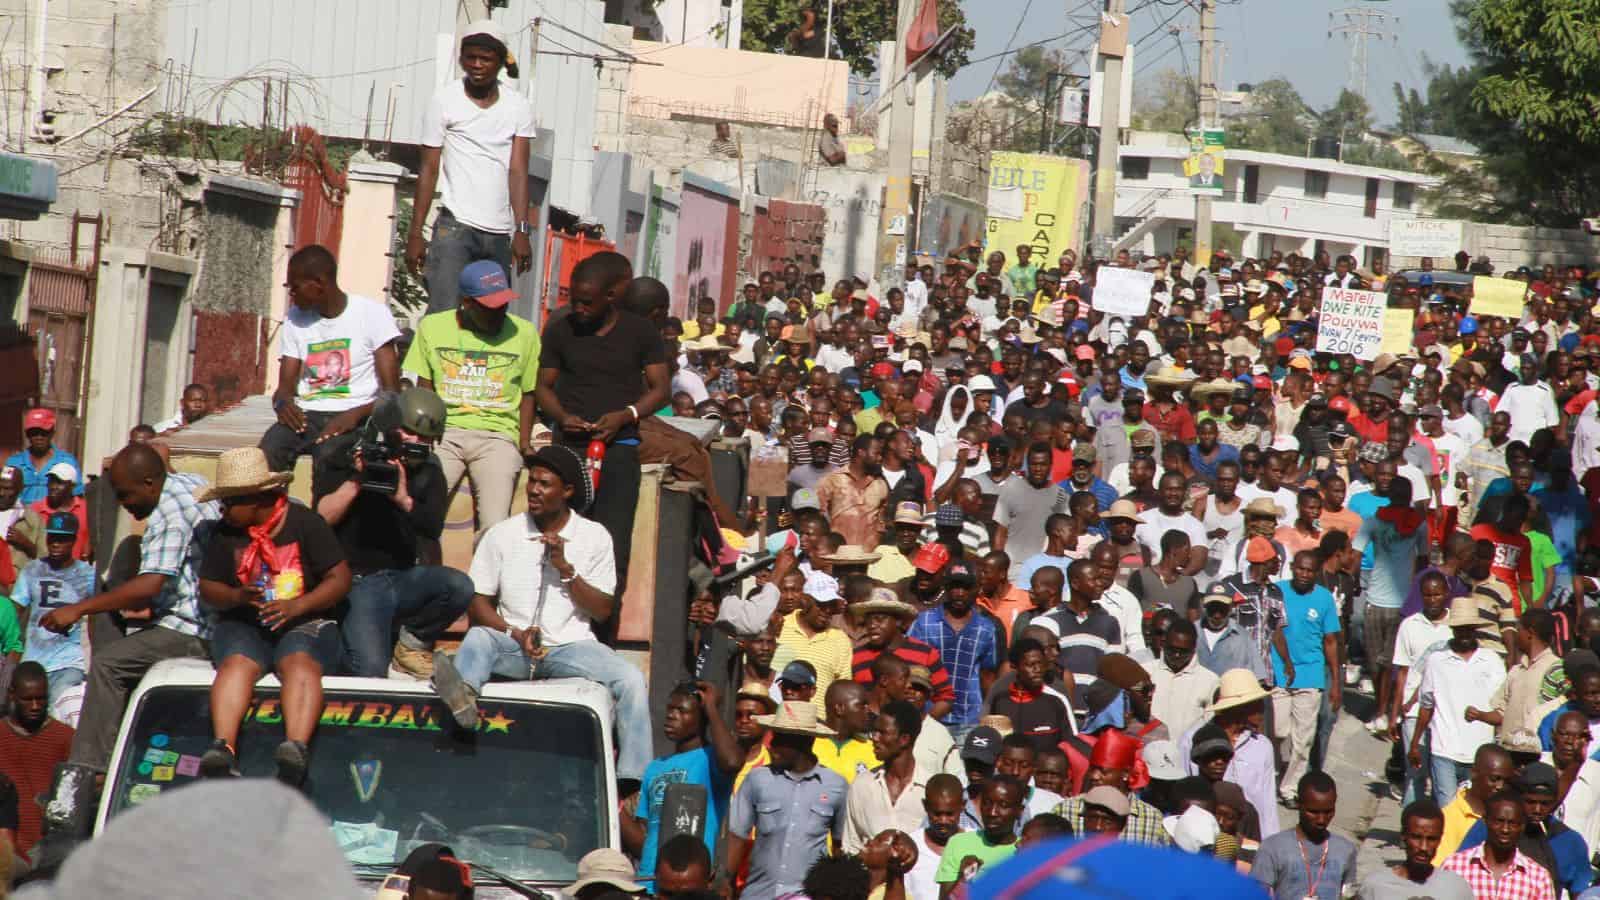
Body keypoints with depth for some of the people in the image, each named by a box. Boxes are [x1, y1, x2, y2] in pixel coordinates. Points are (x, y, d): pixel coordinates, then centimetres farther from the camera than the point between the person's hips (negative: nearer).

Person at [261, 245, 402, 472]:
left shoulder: (371, 314, -1)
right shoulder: (295, 319, 15)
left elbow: (392, 394, -4)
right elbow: (285, 387, 12)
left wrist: (356, 414, -23)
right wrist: (282, 402, -13)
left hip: (353, 420, -4)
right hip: (305, 416, 4)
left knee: (329, 452, -37)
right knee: (269, 448, -29)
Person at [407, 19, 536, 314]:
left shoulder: (519, 107, 7)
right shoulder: (444, 102, 1)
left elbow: (518, 171, 0)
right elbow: (429, 170, 2)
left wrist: (522, 231, -12)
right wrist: (415, 233, -4)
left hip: (500, 234, 3)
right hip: (455, 227, -3)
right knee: (444, 315, -15)